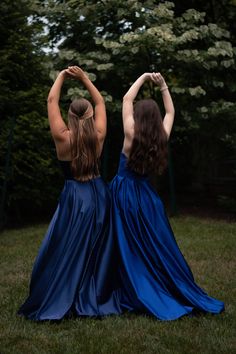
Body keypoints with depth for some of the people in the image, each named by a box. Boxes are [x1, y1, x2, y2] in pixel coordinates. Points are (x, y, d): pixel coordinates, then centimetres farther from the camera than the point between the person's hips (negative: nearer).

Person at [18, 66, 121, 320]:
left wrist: (61, 76, 10)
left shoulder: (63, 138, -10)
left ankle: (56, 303, 5)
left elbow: (51, 101, -2)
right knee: (99, 251, 11)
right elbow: (100, 103, 12)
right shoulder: (98, 136, -2)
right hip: (99, 195, 4)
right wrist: (84, 78, 13)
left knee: (64, 253, 2)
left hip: (74, 197, -3)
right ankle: (97, 299, 17)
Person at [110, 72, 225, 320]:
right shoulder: (162, 138, -3)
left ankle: (142, 297, 4)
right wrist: (162, 85, 10)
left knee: (131, 251, 1)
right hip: (146, 195, 4)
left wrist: (143, 78, 1)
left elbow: (127, 100, -7)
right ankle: (181, 294, 15)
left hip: (125, 195, -4)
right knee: (157, 247, 11)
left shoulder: (132, 136, -14)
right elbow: (170, 112, 14)